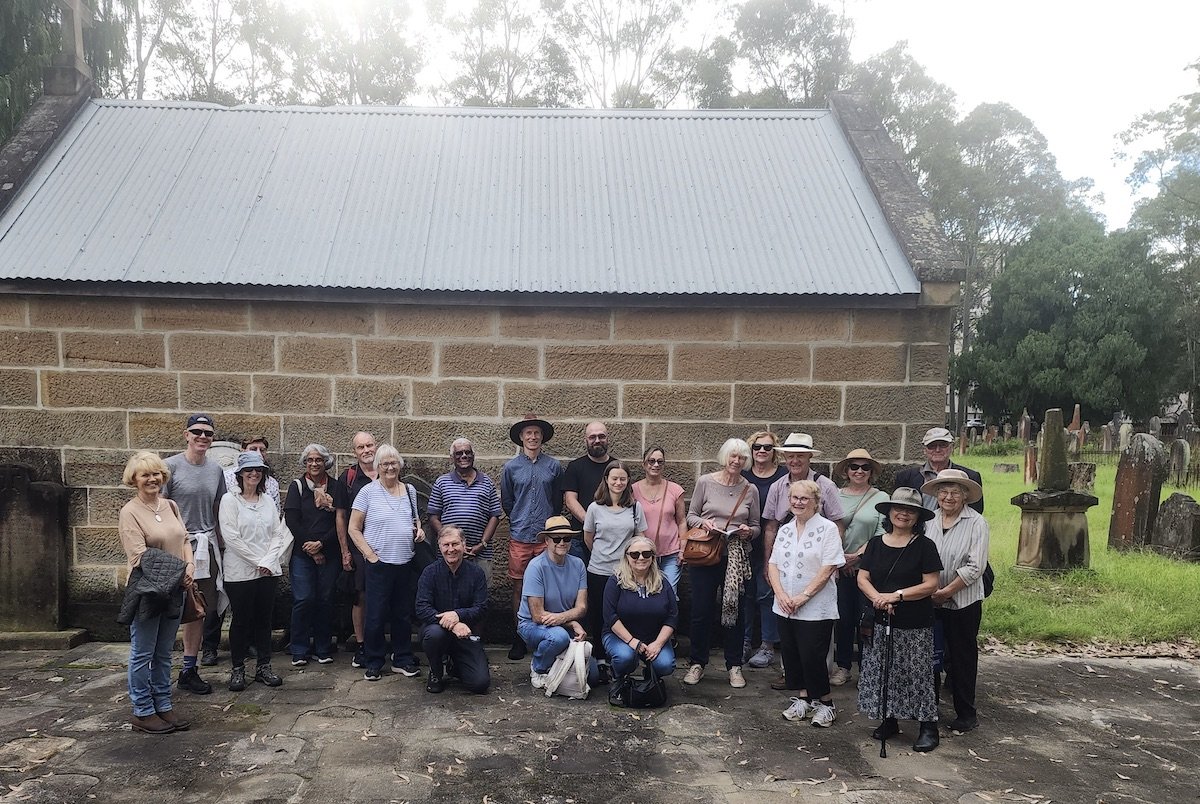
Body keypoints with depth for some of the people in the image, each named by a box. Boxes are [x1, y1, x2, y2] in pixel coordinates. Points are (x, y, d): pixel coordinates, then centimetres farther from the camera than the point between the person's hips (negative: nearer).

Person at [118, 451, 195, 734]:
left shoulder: (170, 506, 9)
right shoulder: (129, 512, -10)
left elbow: (184, 539, 10)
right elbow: (139, 557, -17)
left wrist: (189, 566, -7)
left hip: (175, 590, 6)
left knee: (164, 653, 15)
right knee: (142, 654, 5)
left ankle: (163, 706, 24)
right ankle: (142, 712, 15)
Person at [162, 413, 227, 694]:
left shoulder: (216, 469, 11)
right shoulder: (171, 466, -5)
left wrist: (221, 545, 13)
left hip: (207, 546, 5)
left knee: (200, 610, 7)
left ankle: (189, 670, 18)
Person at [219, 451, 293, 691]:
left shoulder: (268, 500, 10)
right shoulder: (230, 500, -5)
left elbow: (278, 533, 6)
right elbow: (232, 538, -12)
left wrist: (269, 561, -8)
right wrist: (257, 562, -12)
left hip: (269, 571, 4)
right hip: (240, 571, -4)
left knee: (264, 619, 10)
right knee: (241, 620, 4)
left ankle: (264, 666, 19)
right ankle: (237, 669, 17)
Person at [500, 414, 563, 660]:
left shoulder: (554, 466, 5)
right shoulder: (511, 467, 4)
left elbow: (558, 500, 13)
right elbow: (506, 502, 12)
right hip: (520, 537, 0)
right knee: (519, 588, 4)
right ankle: (519, 637, 14)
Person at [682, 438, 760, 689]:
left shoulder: (750, 490, 5)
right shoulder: (705, 482, 0)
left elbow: (756, 527, 11)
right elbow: (691, 515, 6)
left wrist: (749, 531, -11)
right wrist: (703, 522, -15)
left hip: (737, 557, 1)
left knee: (735, 610, 6)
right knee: (701, 610, 4)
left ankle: (734, 666, 21)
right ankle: (697, 663, 20)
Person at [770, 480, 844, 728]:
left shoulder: (827, 529, -8)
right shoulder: (785, 530, 10)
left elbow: (828, 568, -14)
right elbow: (773, 564, 8)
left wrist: (804, 596, -17)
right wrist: (781, 594, -7)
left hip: (815, 607, -6)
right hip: (785, 606, 6)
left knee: (812, 656, -4)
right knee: (791, 655, 11)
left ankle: (825, 703, 16)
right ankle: (805, 699, 28)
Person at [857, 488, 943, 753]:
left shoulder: (924, 546, -6)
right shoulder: (876, 544, 6)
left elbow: (931, 584, -11)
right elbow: (862, 578, 3)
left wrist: (897, 595, -18)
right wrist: (877, 597, -15)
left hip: (915, 625, -4)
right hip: (880, 621, 4)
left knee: (917, 674, 1)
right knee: (882, 672, 10)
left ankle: (929, 727, 14)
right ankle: (888, 721, 25)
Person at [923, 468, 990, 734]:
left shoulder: (976, 523, -10)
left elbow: (974, 567, -14)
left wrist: (945, 592, -15)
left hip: (963, 602, -3)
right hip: (929, 601, 4)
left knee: (962, 658, 8)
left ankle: (966, 714, 23)